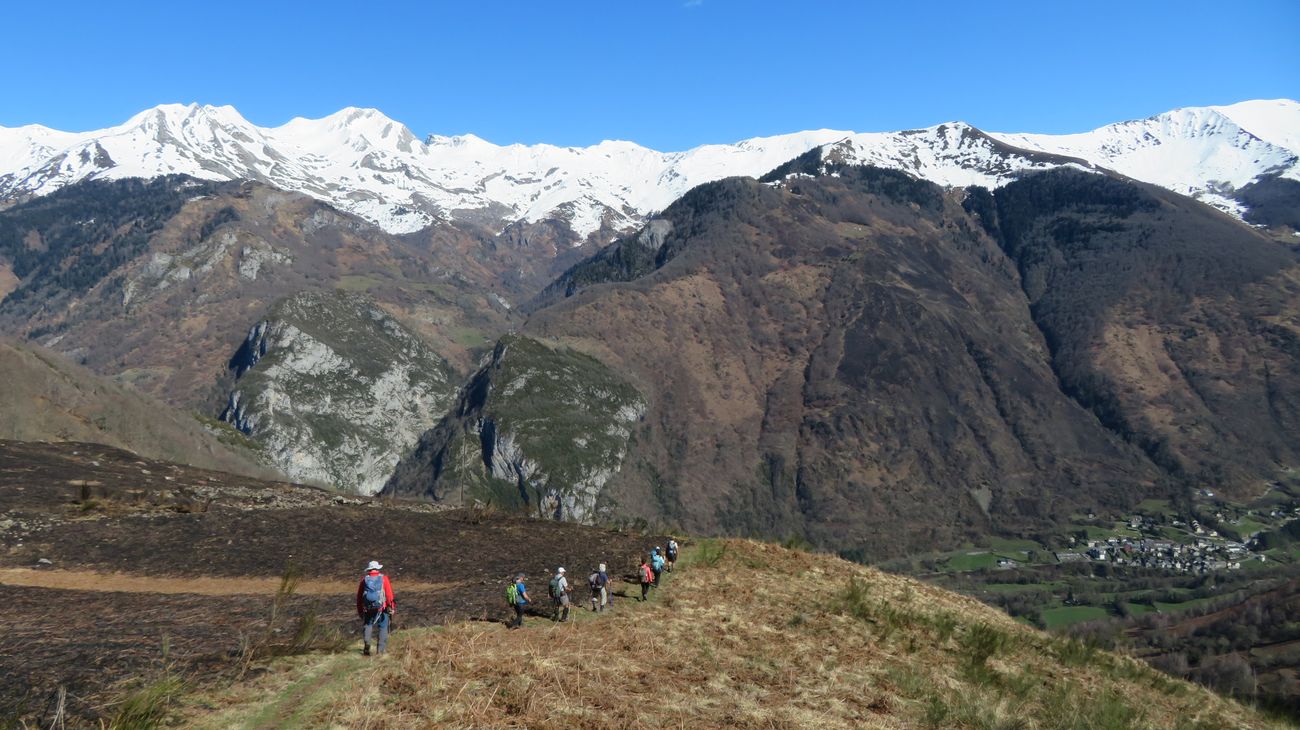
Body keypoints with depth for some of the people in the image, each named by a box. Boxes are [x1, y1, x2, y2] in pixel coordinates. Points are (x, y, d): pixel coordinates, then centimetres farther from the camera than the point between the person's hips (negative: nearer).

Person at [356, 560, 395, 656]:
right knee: (383, 627, 8)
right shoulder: (383, 578, 0)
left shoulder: (364, 579, 7)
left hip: (367, 608, 2)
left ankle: (366, 643, -5)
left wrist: (359, 610, 19)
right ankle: (380, 649, 4)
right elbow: (389, 594, -6)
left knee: (368, 625, 18)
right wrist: (391, 607, -2)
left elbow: (359, 596, 11)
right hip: (382, 607, -2)